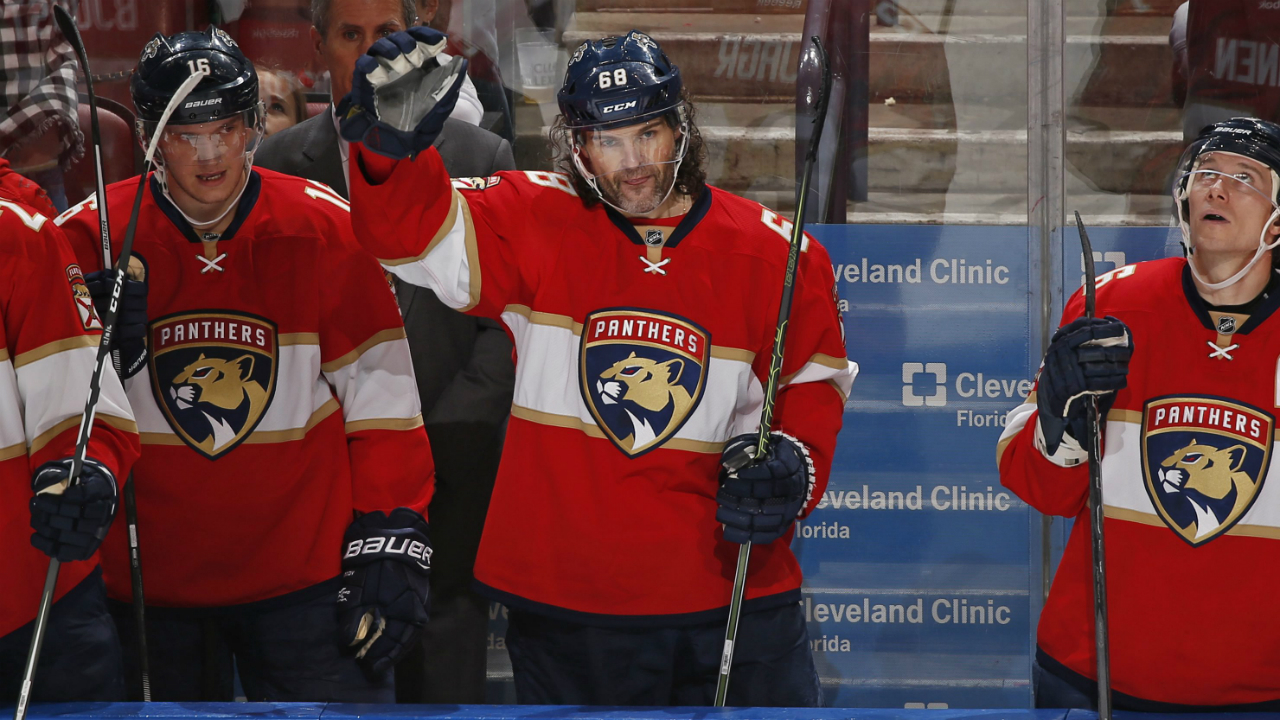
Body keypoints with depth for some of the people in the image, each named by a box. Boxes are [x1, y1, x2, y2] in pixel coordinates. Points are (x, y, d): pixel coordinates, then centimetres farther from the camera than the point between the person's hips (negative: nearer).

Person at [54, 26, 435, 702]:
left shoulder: (324, 230, -4)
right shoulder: (91, 238, -3)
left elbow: (382, 404, -2)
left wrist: (389, 545, -7)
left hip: (305, 579, -1)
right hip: (149, 585, 1)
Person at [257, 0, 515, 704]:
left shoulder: (483, 158, 4)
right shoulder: (277, 165, 6)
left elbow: (509, 321, 1)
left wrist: (439, 438, -8)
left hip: (449, 480, 0)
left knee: (448, 678, 2)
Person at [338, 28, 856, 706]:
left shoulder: (777, 254, 0)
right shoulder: (536, 224, -1)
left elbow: (815, 382, 10)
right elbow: (413, 229, -14)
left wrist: (792, 465, -10)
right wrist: (391, 143, -34)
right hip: (563, 599, 0)